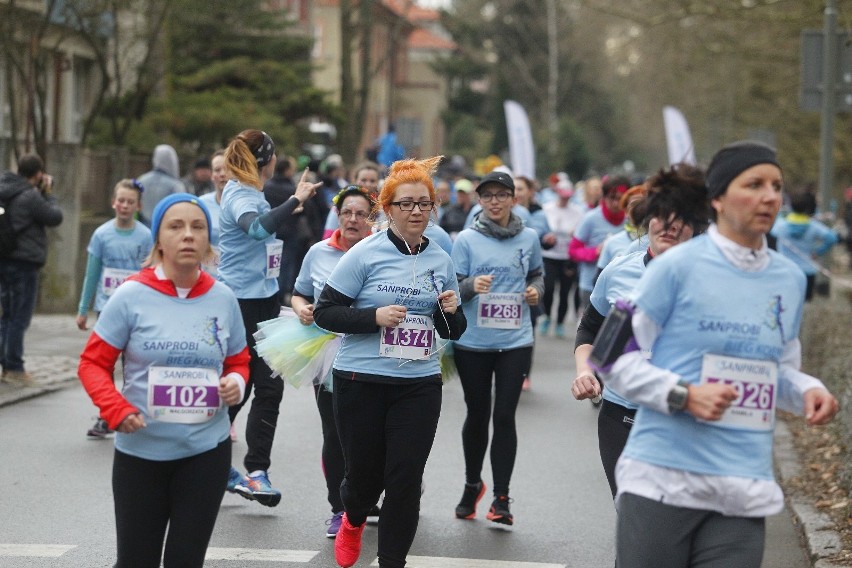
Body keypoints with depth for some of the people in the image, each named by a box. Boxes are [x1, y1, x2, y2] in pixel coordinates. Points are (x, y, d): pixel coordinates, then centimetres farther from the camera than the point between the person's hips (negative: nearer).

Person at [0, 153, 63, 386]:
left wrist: (42, 193, 9)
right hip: (24, 262, -9)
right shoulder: (30, 196, -17)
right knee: (20, 317, -3)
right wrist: (48, 193, 3)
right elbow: (55, 217, -9)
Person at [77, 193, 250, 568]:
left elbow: (238, 362, 14)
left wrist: (236, 383, -9)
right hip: (140, 452, -2)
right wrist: (116, 410, -20)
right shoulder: (131, 296, -9)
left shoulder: (223, 299, 0)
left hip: (206, 452, 2)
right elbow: (93, 363, -4)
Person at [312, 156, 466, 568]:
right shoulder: (365, 254, -6)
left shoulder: (440, 261, 7)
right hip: (362, 381, -3)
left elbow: (453, 333, 16)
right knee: (364, 473, 8)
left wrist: (452, 313, -7)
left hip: (419, 385, 3)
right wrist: (375, 316, -20)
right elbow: (324, 312, -7)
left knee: (406, 479, -2)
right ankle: (353, 519, 43)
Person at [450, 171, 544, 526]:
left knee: (504, 416, -3)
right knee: (477, 416, 10)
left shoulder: (529, 238, 5)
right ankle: (472, 485, 32)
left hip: (515, 341, 1)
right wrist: (471, 286, -24)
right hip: (473, 341, -1)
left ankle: (501, 497, 4)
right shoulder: (466, 239, -2)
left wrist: (536, 290, 0)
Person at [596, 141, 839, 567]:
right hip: (663, 480, -4)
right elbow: (613, 357, -3)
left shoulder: (790, 280, 11)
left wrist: (806, 390, 1)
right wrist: (684, 396, -16)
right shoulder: (677, 267, -5)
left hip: (745, 492, 4)